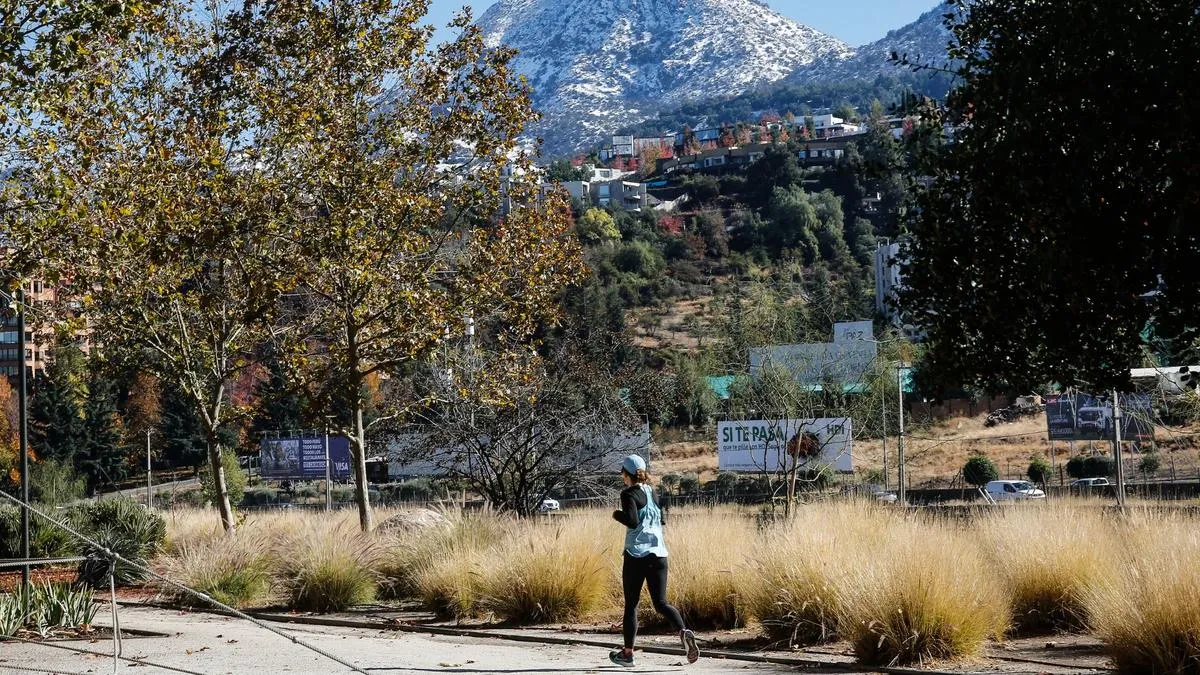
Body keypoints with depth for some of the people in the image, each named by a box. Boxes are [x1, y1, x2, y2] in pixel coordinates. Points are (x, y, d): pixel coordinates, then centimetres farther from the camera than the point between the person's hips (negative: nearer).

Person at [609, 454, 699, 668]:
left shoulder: (629, 494, -7)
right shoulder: (653, 492, 12)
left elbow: (632, 521, -20)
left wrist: (617, 514, -3)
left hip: (636, 555, -5)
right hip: (659, 554, 5)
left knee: (631, 604, 6)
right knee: (660, 602, 5)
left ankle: (628, 653, 11)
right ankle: (683, 631, -22)